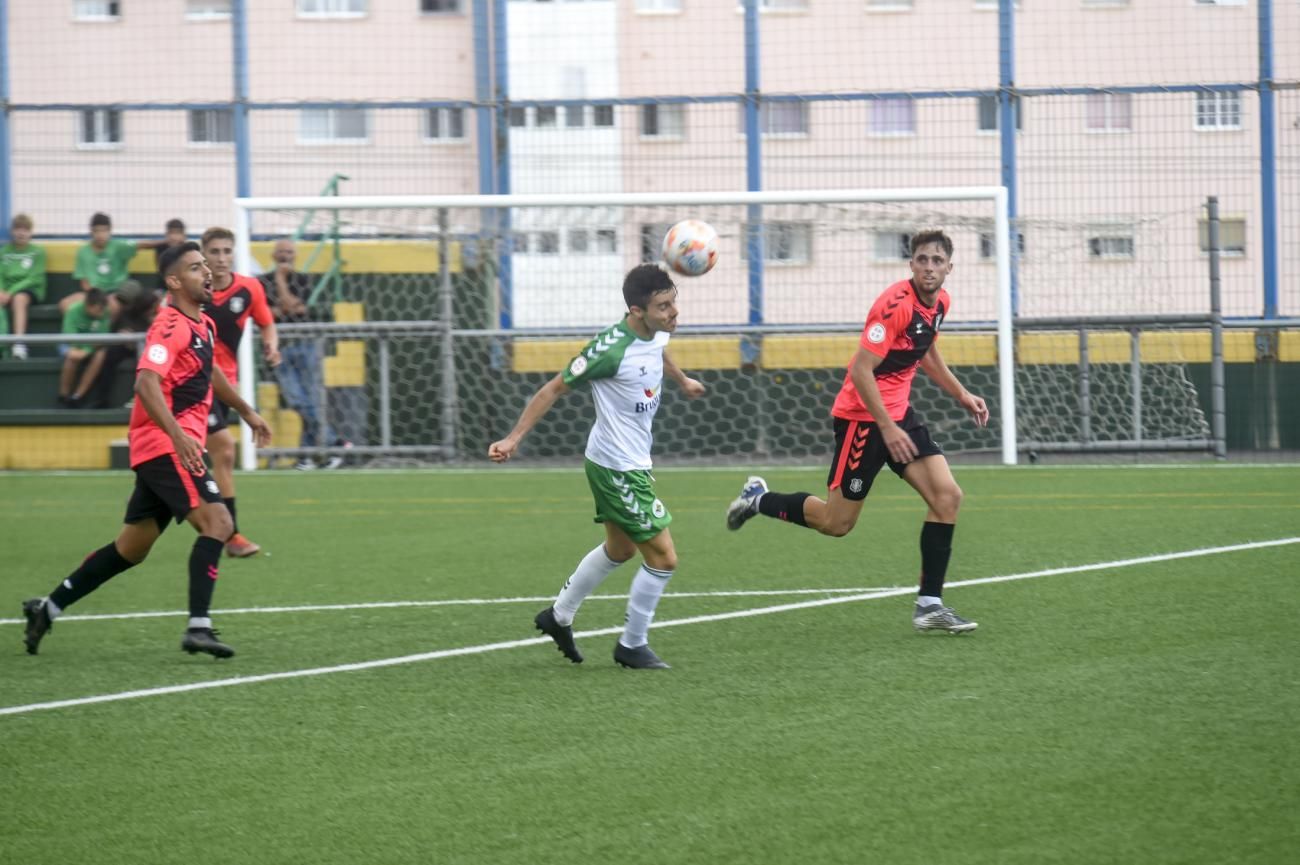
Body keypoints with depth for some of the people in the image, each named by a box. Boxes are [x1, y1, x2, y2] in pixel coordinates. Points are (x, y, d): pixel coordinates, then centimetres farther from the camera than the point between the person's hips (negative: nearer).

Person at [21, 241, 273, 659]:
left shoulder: (202, 325, 15)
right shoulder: (171, 325, -15)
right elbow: (146, 382, -28)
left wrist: (246, 411, 44)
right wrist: (178, 434, -39)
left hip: (169, 448, 10)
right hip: (166, 446, -10)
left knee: (132, 548, 15)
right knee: (216, 522, -20)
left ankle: (47, 609, 24)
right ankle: (198, 627, -26)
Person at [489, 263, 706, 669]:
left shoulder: (657, 332, -3)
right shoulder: (611, 348, -27)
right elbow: (555, 388, -19)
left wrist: (683, 381, 45)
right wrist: (513, 438, -20)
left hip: (632, 464, 9)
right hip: (618, 469, -9)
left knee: (620, 549, 27)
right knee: (663, 558, -5)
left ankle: (559, 617, 42)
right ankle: (632, 646, 11)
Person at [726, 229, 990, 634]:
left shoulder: (940, 303, 5)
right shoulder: (896, 304, -23)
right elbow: (861, 370, -25)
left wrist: (961, 394, 21)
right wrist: (887, 428, -26)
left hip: (899, 412, 8)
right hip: (863, 415, -8)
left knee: (947, 496, -6)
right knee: (837, 522, -2)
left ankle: (930, 605, -2)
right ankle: (758, 500, 24)